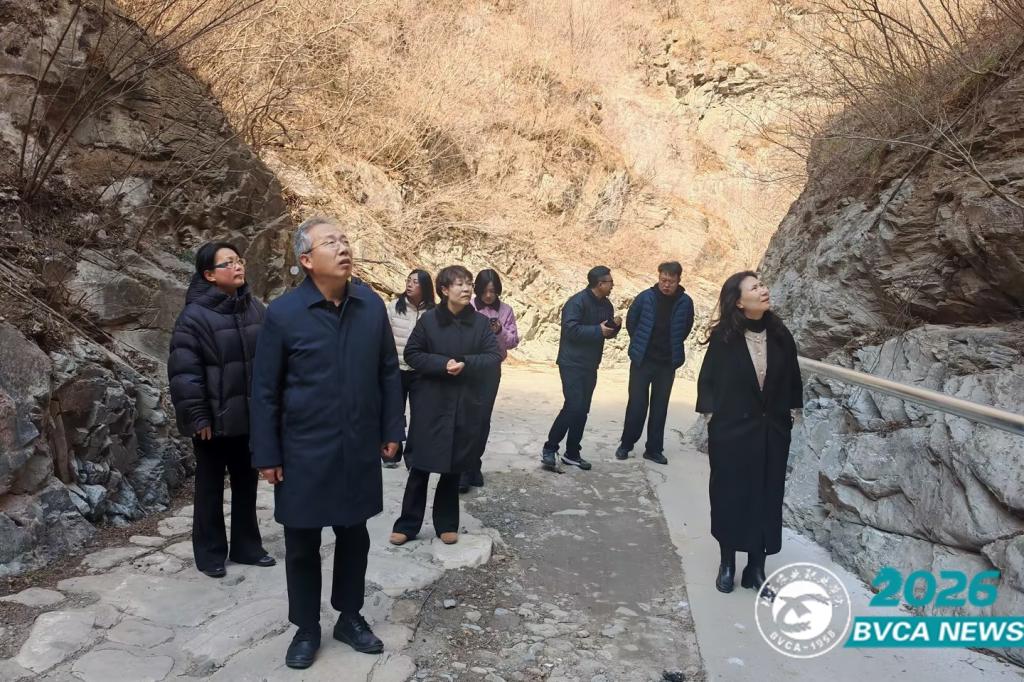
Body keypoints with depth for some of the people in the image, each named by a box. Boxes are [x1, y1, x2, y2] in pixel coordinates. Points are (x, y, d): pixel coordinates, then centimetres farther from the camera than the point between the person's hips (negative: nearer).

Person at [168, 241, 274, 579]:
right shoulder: (195, 315, -13)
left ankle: (247, 546, 31)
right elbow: (183, 372, -15)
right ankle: (210, 554, 25)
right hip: (215, 419, -5)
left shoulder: (254, 308, 4)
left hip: (250, 416, 5)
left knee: (247, 484, 16)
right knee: (210, 488, 11)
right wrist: (197, 417, -16)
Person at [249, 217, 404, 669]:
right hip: (304, 453, -2)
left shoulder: (372, 305, -3)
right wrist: (267, 455, -5)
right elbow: (265, 390, -6)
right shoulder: (282, 314, -11)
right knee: (302, 544, 12)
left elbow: (388, 372, 5)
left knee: (354, 537, 16)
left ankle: (350, 617, 36)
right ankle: (306, 628, 32)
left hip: (359, 450, 3)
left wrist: (391, 430, 5)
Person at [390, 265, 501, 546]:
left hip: (465, 405, 2)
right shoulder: (429, 319, -4)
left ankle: (447, 524, 25)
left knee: (453, 468, 10)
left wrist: (466, 365, -20)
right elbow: (411, 354, -3)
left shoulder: (481, 322, 1)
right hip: (430, 403, -1)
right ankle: (407, 524, 17)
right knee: (420, 465, 4)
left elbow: (494, 357, -3)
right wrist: (443, 364, -18)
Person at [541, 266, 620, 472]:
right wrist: (598, 330, -22)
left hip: (590, 366, 8)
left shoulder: (606, 305, 11)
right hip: (572, 364, -8)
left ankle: (572, 453, 19)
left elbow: (608, 333, 18)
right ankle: (549, 449, -4)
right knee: (573, 406, -16)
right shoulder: (577, 302, -16)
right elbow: (571, 330, -25)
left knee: (582, 410, 10)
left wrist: (615, 326, -4)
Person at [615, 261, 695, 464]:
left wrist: (673, 347, 11)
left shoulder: (685, 302, -6)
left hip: (668, 364, 1)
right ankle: (626, 444, 18)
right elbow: (630, 321, 4)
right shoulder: (645, 297, -10)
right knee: (636, 405, 2)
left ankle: (654, 449, 19)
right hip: (642, 361, -1)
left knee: (660, 408, 8)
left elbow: (686, 328, 10)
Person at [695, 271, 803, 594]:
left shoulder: (780, 335, -2)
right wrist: (711, 414, -6)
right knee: (730, 496, 7)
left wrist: (790, 411, 9)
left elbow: (791, 378, 9)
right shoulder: (724, 338, -12)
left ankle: (756, 567, 22)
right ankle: (727, 563, 25)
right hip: (731, 431, -3)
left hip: (771, 431, 3)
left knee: (766, 498, 8)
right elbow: (707, 379, -3)